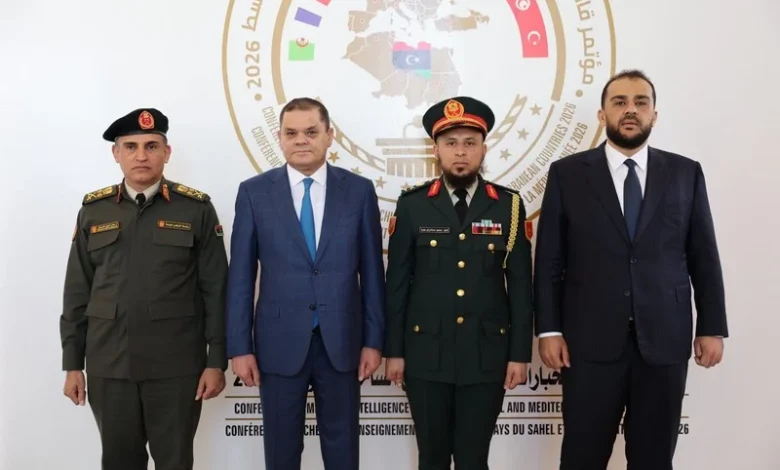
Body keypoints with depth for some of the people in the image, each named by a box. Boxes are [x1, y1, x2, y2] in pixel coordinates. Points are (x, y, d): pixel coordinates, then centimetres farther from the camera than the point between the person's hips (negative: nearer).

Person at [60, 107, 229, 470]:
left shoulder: (197, 209, -2)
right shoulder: (93, 210, 6)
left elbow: (215, 290, -3)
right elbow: (77, 291, 7)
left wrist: (216, 361, -6)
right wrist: (72, 363, 6)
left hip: (177, 366, -2)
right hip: (108, 366, 3)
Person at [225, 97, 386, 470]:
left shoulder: (359, 190, 1)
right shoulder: (254, 192, -1)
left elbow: (372, 271, 3)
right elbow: (241, 276, 0)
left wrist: (374, 339, 0)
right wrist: (240, 346, -3)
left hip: (342, 342, 1)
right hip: (280, 343, 0)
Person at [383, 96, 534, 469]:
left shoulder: (509, 206, 1)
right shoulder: (412, 205, 0)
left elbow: (520, 285, 2)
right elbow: (397, 283, 1)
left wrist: (520, 353, -1)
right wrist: (394, 350, 0)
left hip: (487, 357, 0)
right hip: (426, 355, 0)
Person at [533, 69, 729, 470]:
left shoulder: (685, 173, 7)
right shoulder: (567, 174, 2)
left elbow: (704, 257, 8)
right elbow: (549, 260, 0)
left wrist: (712, 327, 4)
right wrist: (549, 329, -5)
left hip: (664, 340, 2)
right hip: (591, 340, -1)